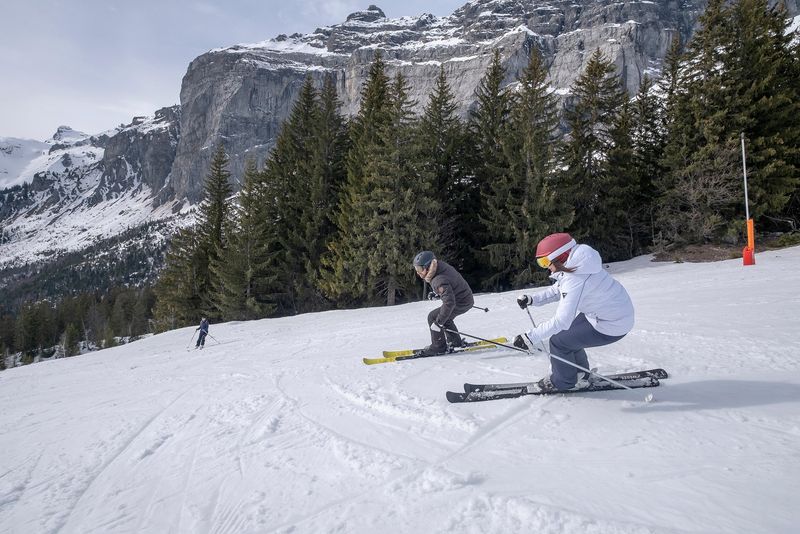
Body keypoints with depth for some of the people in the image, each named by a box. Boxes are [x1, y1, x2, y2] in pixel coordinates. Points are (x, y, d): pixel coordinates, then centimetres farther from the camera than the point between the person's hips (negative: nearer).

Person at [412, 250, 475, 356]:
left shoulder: (439, 280, -32)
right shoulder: (440, 265, -4)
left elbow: (449, 303, -37)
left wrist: (439, 322, -33)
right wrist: (437, 294, 14)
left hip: (461, 303, -10)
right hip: (466, 297, 10)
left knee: (433, 317, -8)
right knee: (444, 317, 26)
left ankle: (439, 346, 3)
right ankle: (455, 341, 36)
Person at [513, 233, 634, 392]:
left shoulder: (575, 280, -33)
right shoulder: (573, 265, -4)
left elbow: (561, 320, -37)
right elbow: (558, 290, 10)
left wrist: (531, 337, -35)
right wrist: (532, 300, -2)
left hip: (612, 326, -9)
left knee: (558, 341, -3)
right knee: (566, 334, 20)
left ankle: (564, 382, 20)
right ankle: (580, 375, 36)